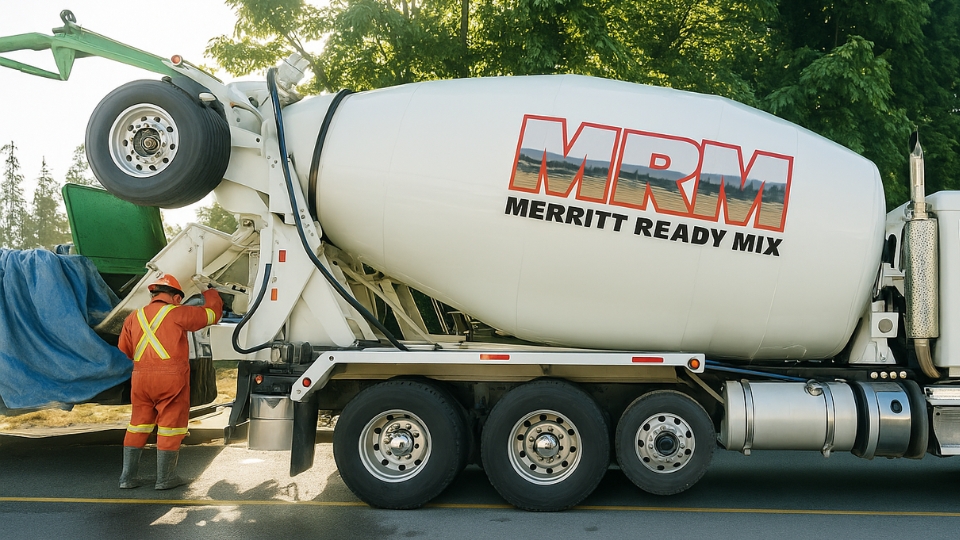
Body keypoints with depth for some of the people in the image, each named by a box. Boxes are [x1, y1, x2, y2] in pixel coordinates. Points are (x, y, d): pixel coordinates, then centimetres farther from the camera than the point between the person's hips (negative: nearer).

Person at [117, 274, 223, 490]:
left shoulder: (134, 317, 12)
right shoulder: (178, 313, -3)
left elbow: (124, 351, 16)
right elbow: (213, 312, 5)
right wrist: (209, 292, 25)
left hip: (141, 377, 5)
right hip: (171, 377, -5)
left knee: (138, 425, 15)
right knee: (170, 427, 4)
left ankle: (128, 477, 20)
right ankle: (165, 478, 11)